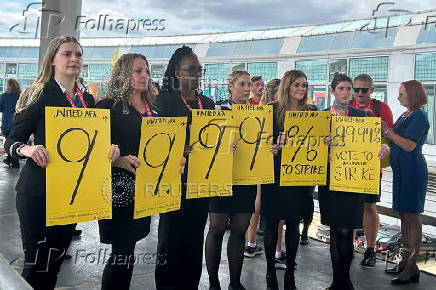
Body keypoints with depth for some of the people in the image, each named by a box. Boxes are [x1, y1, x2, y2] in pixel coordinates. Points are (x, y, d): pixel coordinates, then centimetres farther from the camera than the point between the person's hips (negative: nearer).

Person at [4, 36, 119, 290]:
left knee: (56, 260, 15)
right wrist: (28, 149, -29)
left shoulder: (88, 99, 11)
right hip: (39, 190, -5)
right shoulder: (39, 94, -6)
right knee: (37, 264, -2)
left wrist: (109, 147, -5)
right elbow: (12, 140, -8)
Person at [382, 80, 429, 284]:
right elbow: (394, 140, 16)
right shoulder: (404, 115, 15)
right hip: (401, 171, 9)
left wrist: (387, 130, -16)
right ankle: (405, 261, 23)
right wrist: (378, 124, 8)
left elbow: (409, 145, -20)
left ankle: (412, 268, 1)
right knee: (404, 216, 13)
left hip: (413, 171, -9)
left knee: (412, 217, -5)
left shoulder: (420, 116, -12)